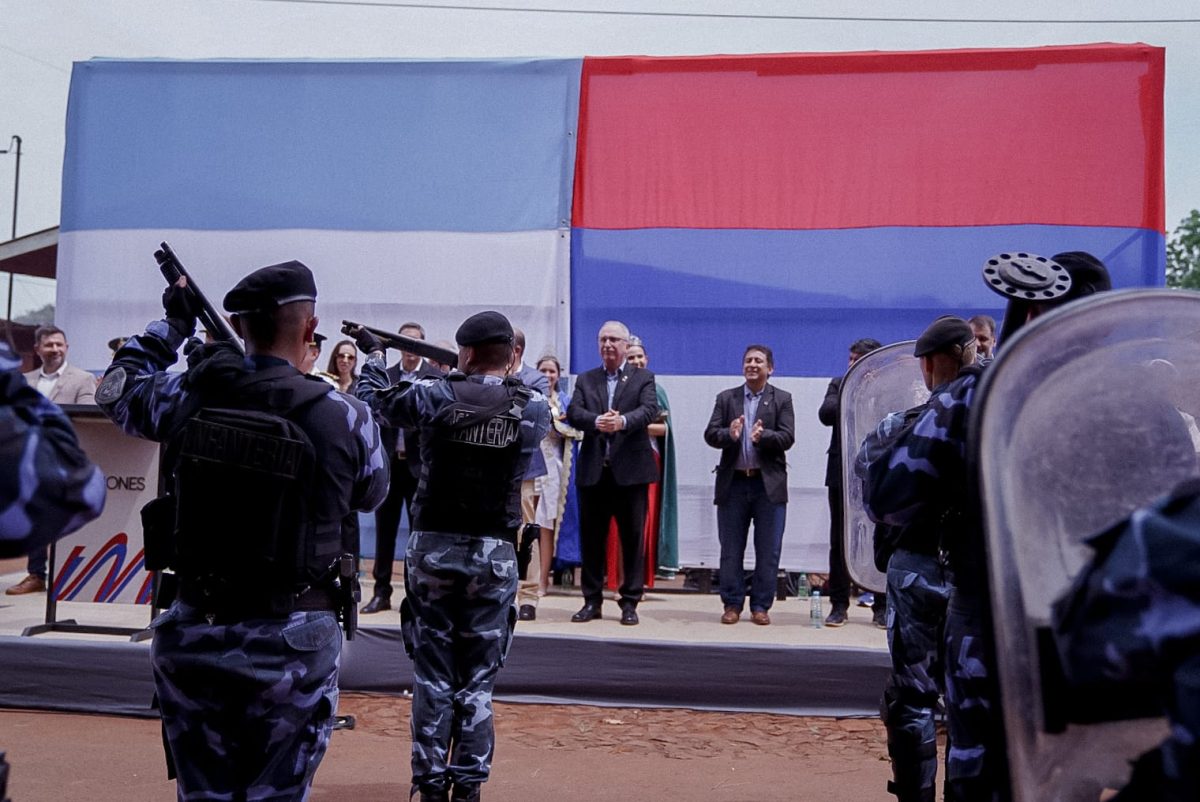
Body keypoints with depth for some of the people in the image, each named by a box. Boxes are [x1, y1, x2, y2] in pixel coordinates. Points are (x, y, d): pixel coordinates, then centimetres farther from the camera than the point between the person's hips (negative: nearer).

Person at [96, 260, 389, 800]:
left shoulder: (187, 395, -4)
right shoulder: (343, 416, -12)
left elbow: (118, 388, 18)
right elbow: (371, 494, 7)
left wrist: (171, 323, 28)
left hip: (194, 633, 3)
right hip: (292, 643, -3)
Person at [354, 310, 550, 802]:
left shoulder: (436, 395, -6)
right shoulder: (533, 408, -5)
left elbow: (375, 396, 11)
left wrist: (373, 353, 29)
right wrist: (497, 374, 24)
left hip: (433, 547, 0)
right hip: (494, 554, 0)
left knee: (432, 677, 10)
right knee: (478, 681, 9)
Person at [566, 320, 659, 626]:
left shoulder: (643, 378, 7)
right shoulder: (585, 380, 12)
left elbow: (650, 410, -11)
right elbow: (573, 412, -4)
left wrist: (623, 421, -30)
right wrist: (597, 421, -25)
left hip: (630, 471, -2)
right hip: (593, 471, 2)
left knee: (632, 538, 3)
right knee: (591, 538, 8)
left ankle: (629, 602, 13)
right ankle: (592, 601, 19)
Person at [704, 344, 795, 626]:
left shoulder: (782, 399, 4)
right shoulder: (726, 398, 9)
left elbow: (787, 438, -7)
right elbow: (710, 434, -1)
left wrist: (762, 436, -26)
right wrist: (729, 434, -21)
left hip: (769, 484, -1)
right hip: (733, 483, 1)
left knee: (768, 551, 3)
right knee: (730, 550, 7)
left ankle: (761, 606, 14)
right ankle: (732, 604, 17)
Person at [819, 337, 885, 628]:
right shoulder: (839, 384, 8)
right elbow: (826, 414, -6)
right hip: (842, 473, 2)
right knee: (839, 541, 6)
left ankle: (882, 606, 15)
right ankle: (839, 605, 13)